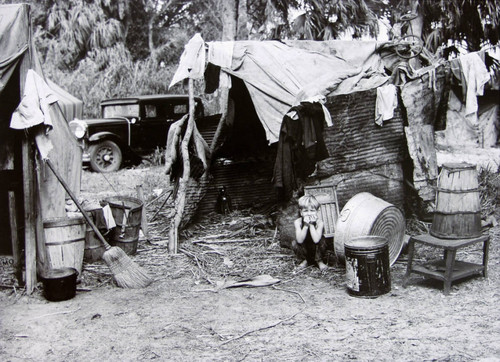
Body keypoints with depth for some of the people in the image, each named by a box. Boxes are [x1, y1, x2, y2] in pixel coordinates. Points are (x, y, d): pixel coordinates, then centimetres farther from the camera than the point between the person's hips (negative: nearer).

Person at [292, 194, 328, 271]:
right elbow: (300, 240, -31)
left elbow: (316, 240, -37)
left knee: (322, 240, -28)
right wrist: (306, 225, -37)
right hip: (304, 250, 2)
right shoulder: (298, 222, -20)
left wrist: (311, 225, -37)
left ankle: (319, 261, -3)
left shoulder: (319, 222, -24)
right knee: (294, 244, -24)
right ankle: (305, 260, 4)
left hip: (316, 250, -1)